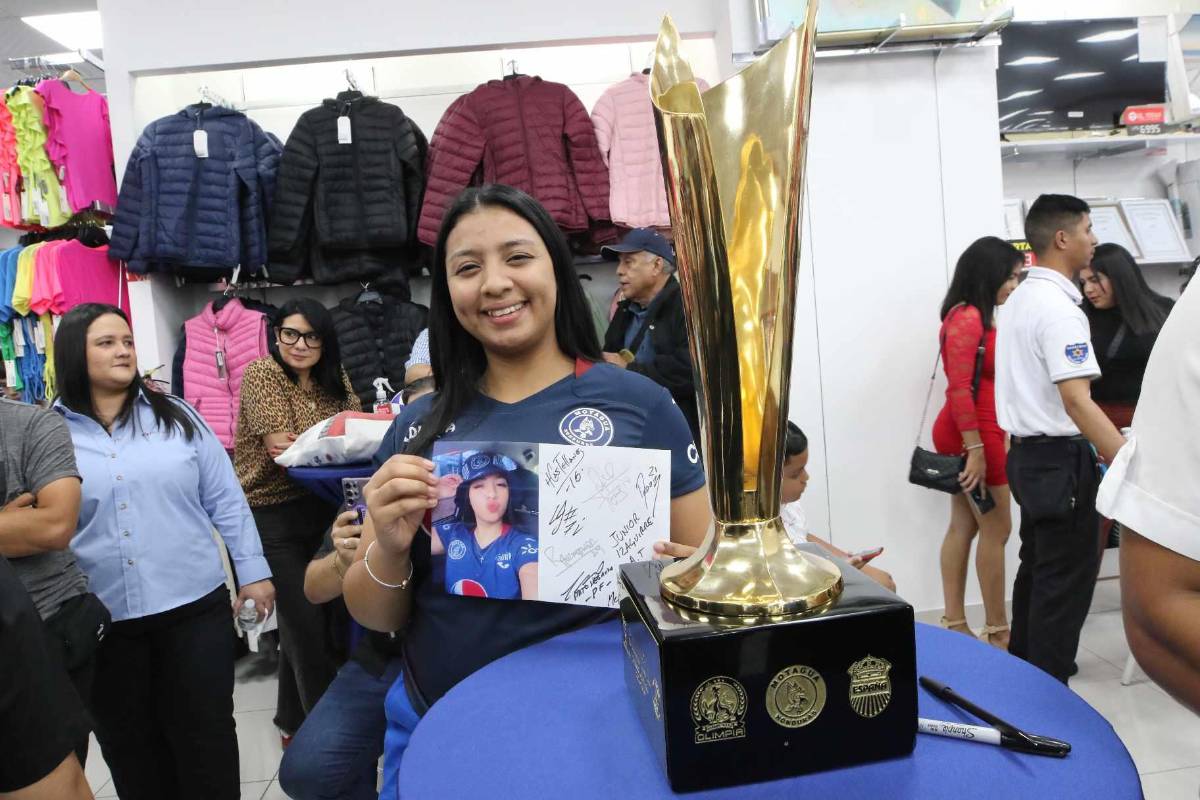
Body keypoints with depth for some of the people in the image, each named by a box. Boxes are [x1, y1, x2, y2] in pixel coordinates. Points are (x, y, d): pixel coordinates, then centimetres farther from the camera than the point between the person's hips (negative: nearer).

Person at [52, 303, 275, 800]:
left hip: (194, 607, 0)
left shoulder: (177, 416, 3)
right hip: (102, 622, 0)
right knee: (130, 748, 15)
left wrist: (253, 571, 2)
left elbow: (225, 500, 4)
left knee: (206, 739, 8)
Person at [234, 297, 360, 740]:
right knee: (307, 620, -4)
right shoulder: (261, 373, -10)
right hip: (271, 515, -6)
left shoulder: (334, 378, 8)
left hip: (318, 508, 6)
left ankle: (293, 717, 34)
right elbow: (280, 445, -20)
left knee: (300, 616, 17)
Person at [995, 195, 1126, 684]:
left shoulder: (1020, 298, 11)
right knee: (1066, 581, -1)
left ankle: (1023, 666, 32)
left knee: (1037, 567, 20)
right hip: (1061, 459, -10)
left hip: (1028, 453, 10)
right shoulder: (1059, 308, -19)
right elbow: (1077, 402, -26)